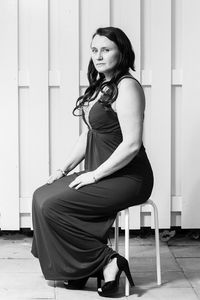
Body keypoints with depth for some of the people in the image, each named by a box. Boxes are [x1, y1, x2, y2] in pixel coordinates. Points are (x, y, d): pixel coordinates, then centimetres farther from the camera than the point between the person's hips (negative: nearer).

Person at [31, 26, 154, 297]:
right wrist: (65, 169, 10)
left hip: (128, 178, -9)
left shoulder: (126, 86, -15)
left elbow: (132, 144, -22)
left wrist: (95, 175, -17)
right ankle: (80, 269, 3)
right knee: (42, 196, -1)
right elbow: (89, 135, 19)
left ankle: (106, 263, -8)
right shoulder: (100, 86, 15)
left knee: (52, 205, -18)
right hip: (100, 173, 9)